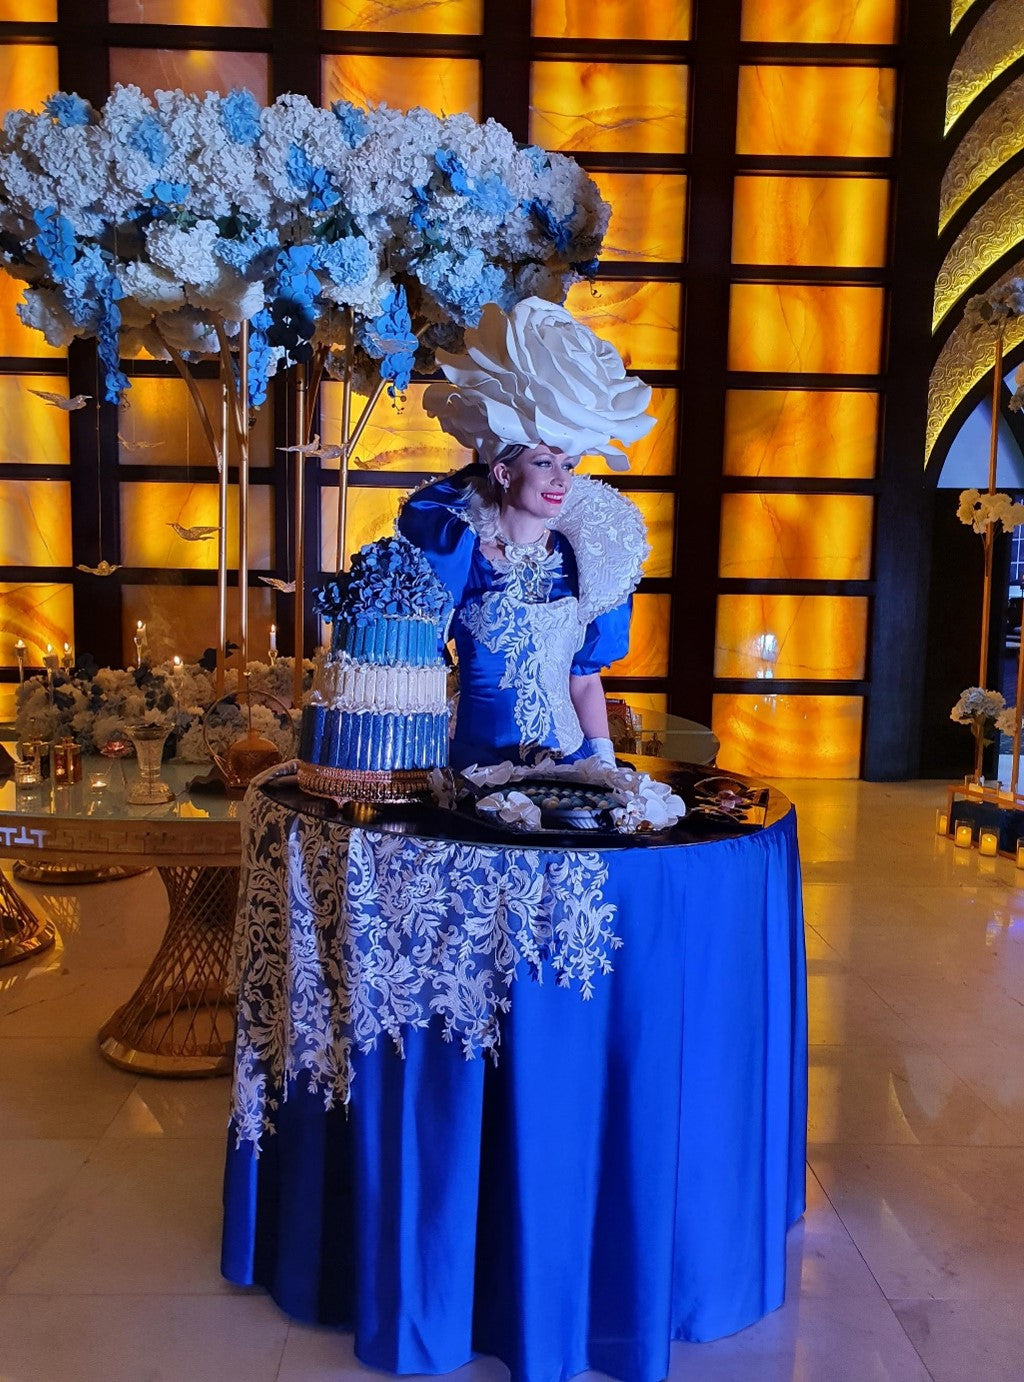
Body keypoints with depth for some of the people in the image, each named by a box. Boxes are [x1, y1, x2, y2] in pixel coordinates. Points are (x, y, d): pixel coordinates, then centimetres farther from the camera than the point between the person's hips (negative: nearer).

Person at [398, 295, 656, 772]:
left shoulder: (585, 555, 5)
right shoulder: (453, 547, -5)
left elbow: (585, 678, 11)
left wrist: (606, 764, 3)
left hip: (570, 764, 3)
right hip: (475, 763, -3)